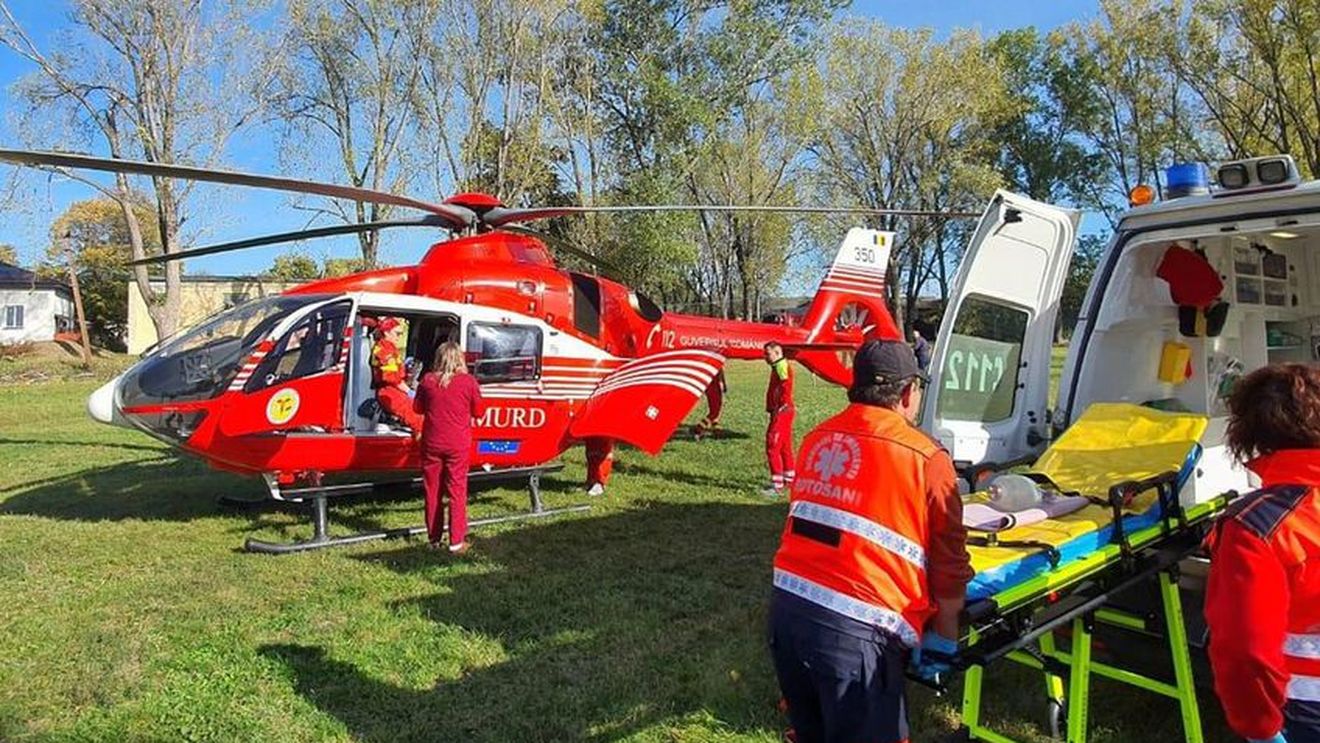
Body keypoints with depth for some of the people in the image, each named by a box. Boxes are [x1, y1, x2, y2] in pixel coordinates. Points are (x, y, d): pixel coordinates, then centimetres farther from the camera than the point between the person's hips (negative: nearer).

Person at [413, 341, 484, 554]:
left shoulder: (428, 381, -4)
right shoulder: (468, 381, -10)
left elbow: (418, 408, 9)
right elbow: (477, 412, 0)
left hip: (432, 443, 2)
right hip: (458, 445, -2)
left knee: (432, 491, 13)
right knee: (457, 492, 4)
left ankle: (434, 539, 21)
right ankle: (456, 541, 5)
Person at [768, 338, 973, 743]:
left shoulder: (817, 438, 10)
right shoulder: (925, 458, -4)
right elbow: (949, 565, 1)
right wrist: (943, 637, 14)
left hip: (786, 604, 6)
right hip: (853, 629, -5)